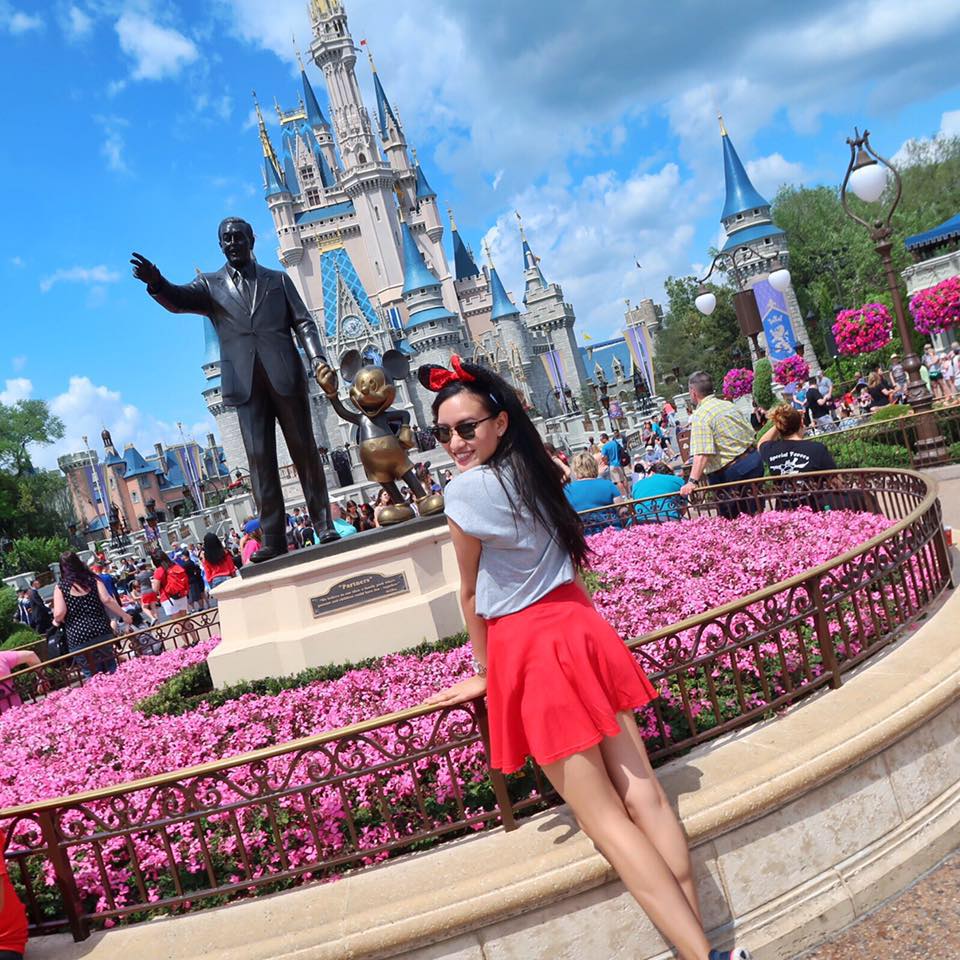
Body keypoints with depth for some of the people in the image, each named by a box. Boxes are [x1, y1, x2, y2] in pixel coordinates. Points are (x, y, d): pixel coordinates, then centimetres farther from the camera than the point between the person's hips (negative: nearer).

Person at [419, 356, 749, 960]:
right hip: (581, 628, 8)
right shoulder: (535, 472, 8)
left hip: (527, 652, -7)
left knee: (604, 820, 1)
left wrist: (485, 671, 9)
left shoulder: (467, 490, -14)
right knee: (644, 798, 7)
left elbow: (472, 596, -4)